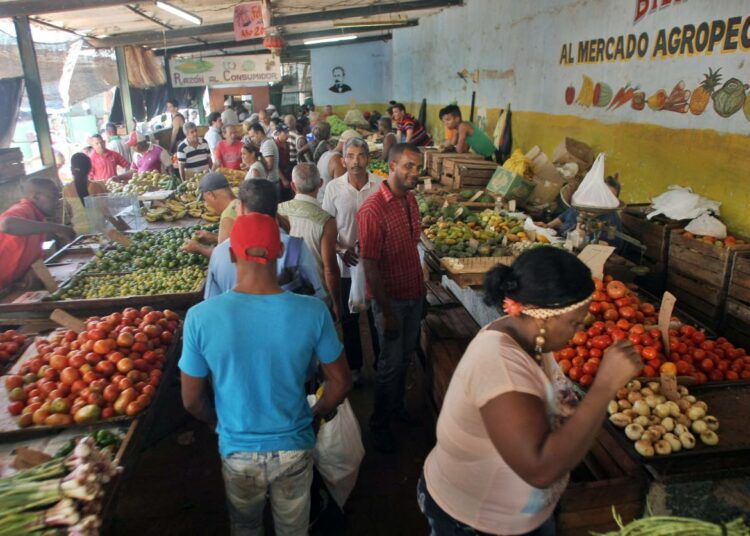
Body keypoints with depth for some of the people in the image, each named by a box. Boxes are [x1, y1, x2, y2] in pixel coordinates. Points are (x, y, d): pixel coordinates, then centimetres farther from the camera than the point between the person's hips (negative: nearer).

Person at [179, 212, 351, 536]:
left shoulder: (200, 317, -23)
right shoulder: (312, 312, -22)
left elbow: (192, 400, -10)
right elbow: (341, 383, -10)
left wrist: (221, 424, 10)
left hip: (238, 450, 1)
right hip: (294, 447, 0)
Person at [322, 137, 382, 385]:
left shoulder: (380, 185, -8)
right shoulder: (333, 187, -5)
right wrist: (342, 250, -11)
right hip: (346, 263, 1)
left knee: (377, 317, 13)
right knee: (349, 318, 15)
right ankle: (354, 366, 34)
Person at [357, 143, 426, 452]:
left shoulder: (410, 199, 1)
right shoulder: (373, 210, -24)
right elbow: (370, 265, -23)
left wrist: (421, 284, 13)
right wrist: (386, 312, -20)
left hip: (414, 294, 7)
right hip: (391, 298, -7)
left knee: (405, 356, 21)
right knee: (391, 363, 7)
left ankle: (396, 406, 43)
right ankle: (380, 424, 28)